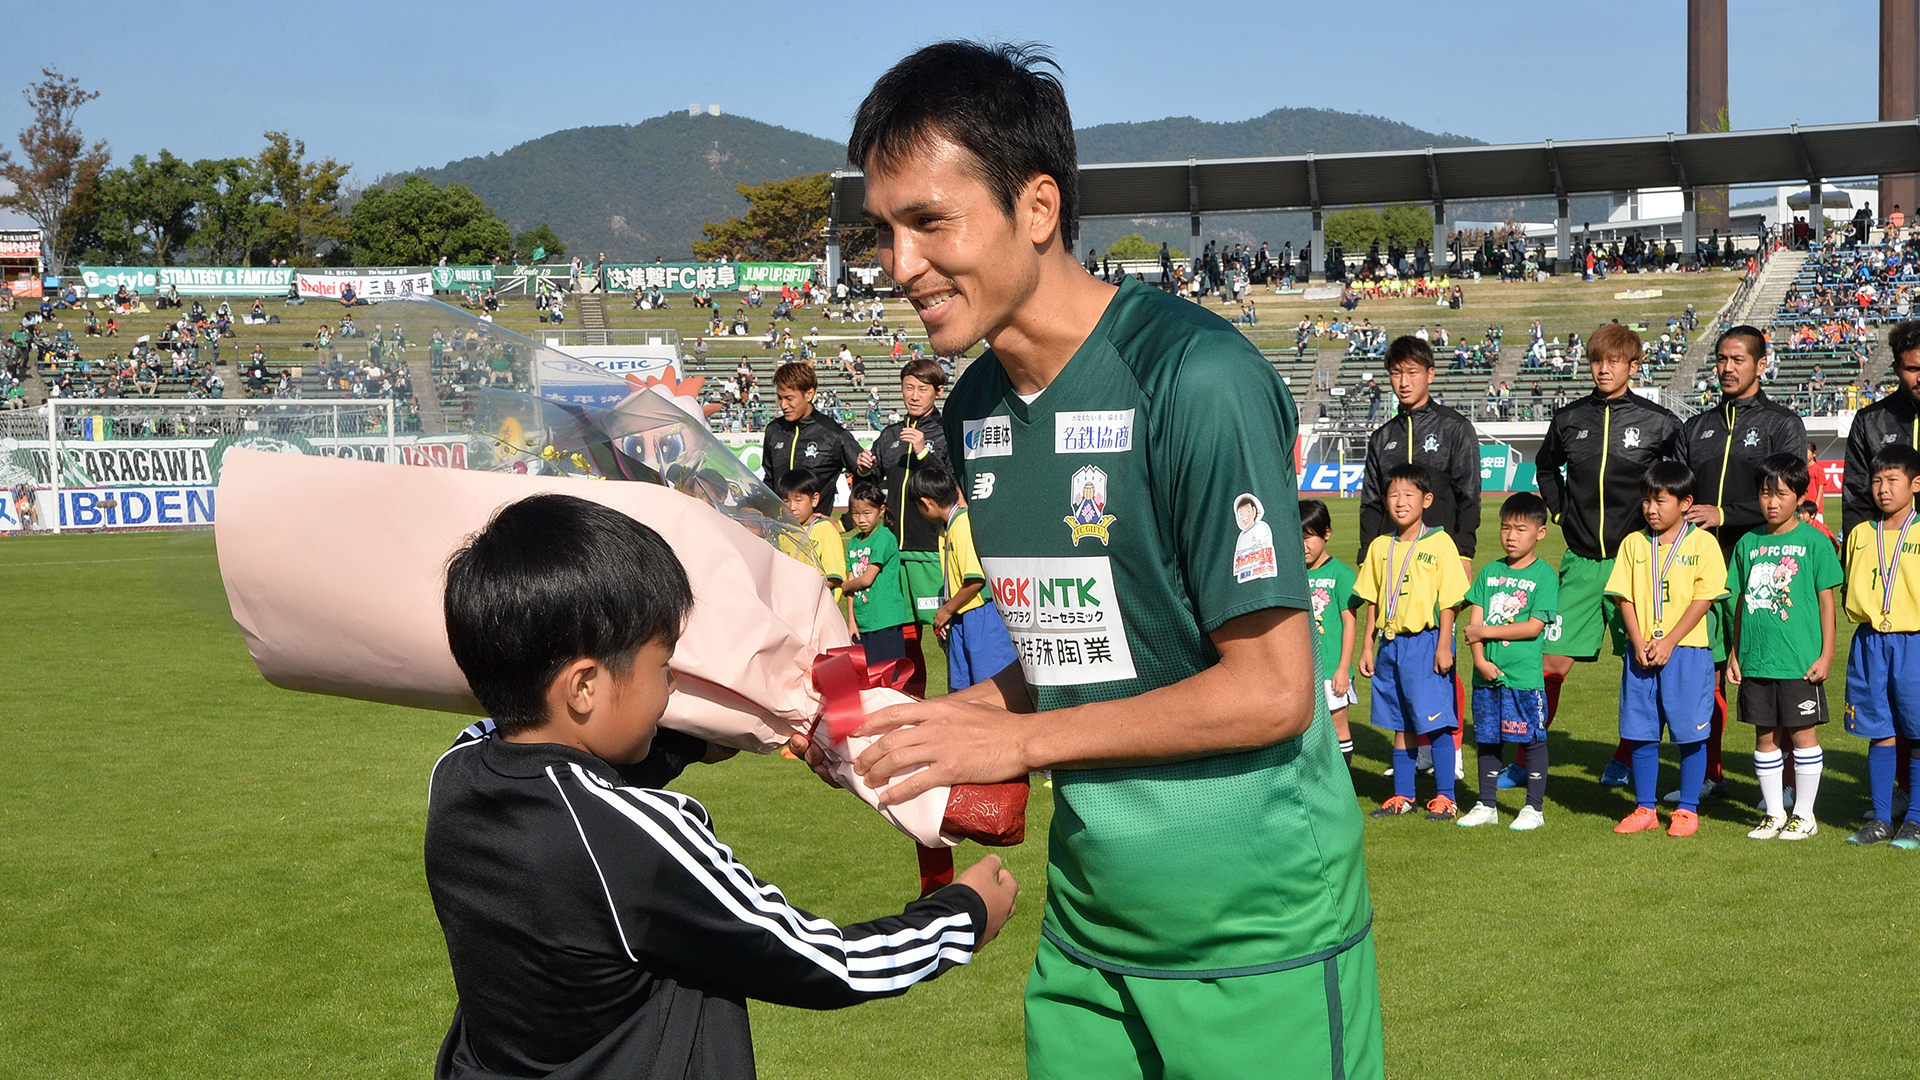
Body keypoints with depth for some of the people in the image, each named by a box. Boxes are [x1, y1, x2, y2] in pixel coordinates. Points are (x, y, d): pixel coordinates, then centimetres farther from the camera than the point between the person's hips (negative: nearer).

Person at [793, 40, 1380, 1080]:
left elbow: (1270, 690, -20)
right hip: (1089, 925, 7)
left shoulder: (1192, 376, -19)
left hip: (1256, 934, -7)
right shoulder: (977, 409, 6)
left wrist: (1013, 738, -16)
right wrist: (921, 722, -2)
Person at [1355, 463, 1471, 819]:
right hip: (1391, 643, 5)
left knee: (1436, 722, -3)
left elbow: (1449, 600, -8)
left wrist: (1443, 646, -12)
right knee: (1400, 724, 12)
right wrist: (1367, 646, 11)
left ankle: (1445, 797, 6)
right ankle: (1402, 796, 20)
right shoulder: (1381, 546, 9)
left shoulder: (1439, 543, -6)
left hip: (1426, 641, -5)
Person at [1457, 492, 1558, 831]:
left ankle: (1534, 808, 11)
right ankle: (1487, 806, 21)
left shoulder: (1544, 575, -4)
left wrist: (1486, 631, -11)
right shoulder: (1490, 572, 10)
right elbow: (1474, 621, 5)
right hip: (1487, 674, 5)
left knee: (1533, 739, 2)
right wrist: (1480, 660, -9)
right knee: (1487, 739, 11)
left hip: (1525, 675, -4)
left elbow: (1534, 626, -12)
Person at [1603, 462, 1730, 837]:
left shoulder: (1702, 542, -3)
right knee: (1640, 733, 6)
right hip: (1641, 654, 3)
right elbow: (1625, 597, 6)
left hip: (1687, 651, -3)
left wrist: (1668, 642, -13)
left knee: (1690, 732, 1)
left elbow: (1703, 598, -8)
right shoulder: (1633, 543, 7)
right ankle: (1644, 809, 17)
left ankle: (1687, 810, 12)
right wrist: (1638, 643, -8)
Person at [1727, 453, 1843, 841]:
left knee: (1802, 733, 3)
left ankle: (1804, 814, 14)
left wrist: (1827, 654, -5)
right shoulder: (1749, 543, 7)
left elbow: (1826, 599, -2)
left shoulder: (1813, 540, -3)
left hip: (1800, 661, -4)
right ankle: (1774, 813, 20)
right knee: (1765, 736, 9)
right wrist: (1734, 653, 11)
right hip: (1756, 659, 4)